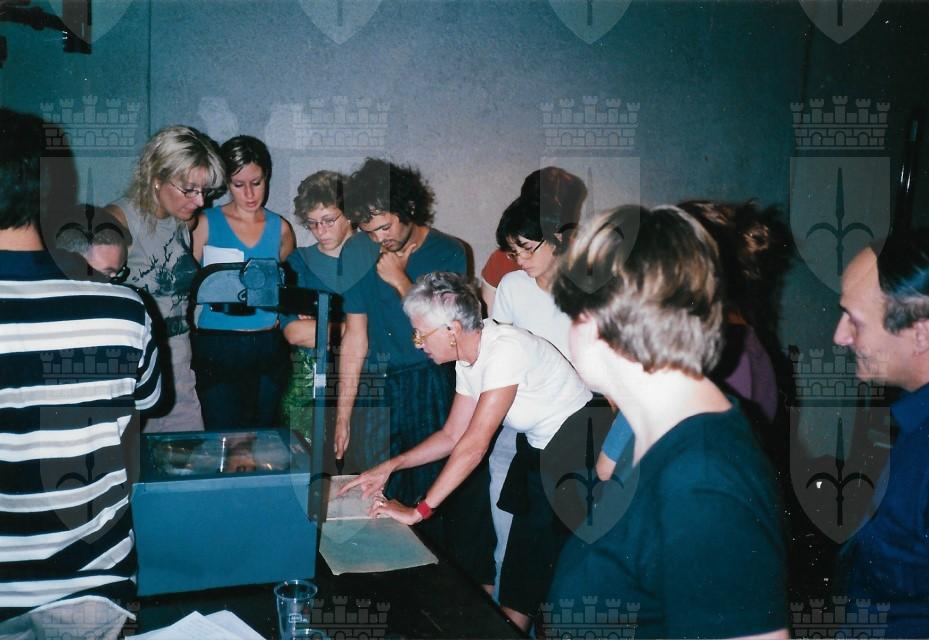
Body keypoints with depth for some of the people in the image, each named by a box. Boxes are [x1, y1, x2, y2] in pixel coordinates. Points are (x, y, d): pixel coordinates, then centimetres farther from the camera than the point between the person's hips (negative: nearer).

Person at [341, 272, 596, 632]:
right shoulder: (468, 360, 1)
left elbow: (474, 445, -28)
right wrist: (389, 467, 1)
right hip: (537, 451, 8)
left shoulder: (505, 349, -26)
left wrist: (419, 510, -24)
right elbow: (452, 435, 9)